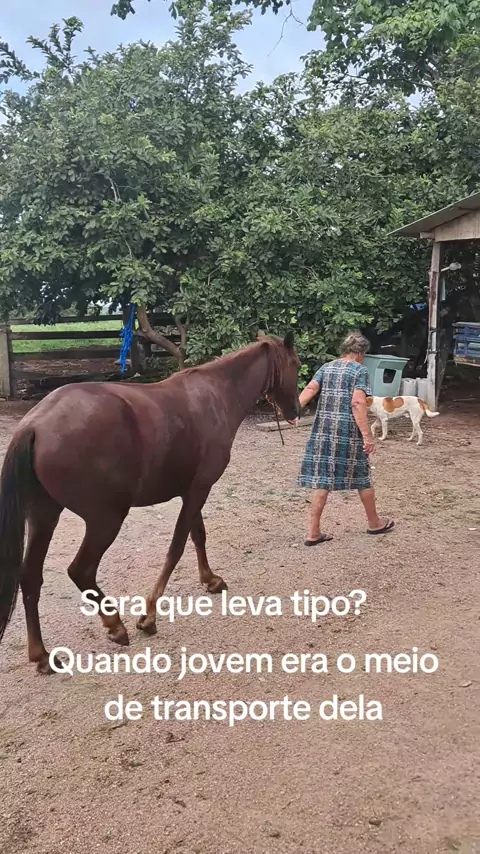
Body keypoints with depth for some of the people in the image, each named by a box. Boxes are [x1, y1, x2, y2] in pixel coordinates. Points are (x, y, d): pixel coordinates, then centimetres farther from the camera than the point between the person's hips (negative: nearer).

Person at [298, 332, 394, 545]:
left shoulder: (326, 367, 12)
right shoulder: (360, 370, -4)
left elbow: (310, 389, -5)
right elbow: (357, 403, -16)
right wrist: (367, 435, -19)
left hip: (324, 430, 5)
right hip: (348, 431, -5)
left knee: (322, 479, 6)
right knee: (361, 476, 13)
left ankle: (314, 532, 5)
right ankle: (374, 522, 32)